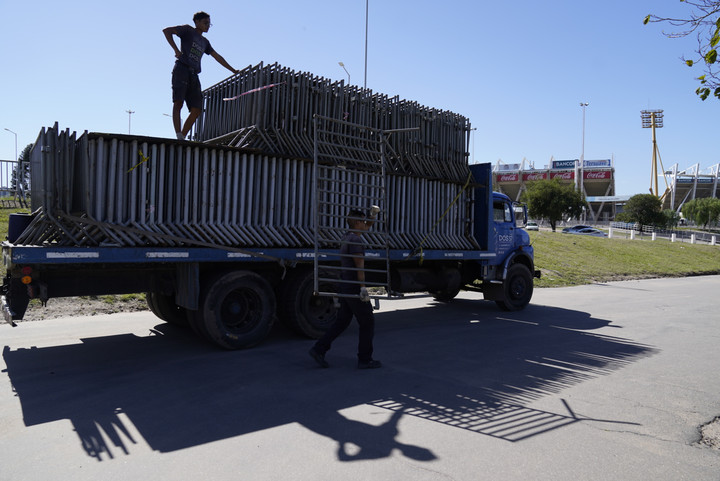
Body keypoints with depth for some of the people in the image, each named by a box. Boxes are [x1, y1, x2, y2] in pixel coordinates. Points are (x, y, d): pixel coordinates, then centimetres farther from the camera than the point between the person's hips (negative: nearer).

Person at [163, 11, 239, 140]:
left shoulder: (205, 42, 28)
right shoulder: (188, 30, 10)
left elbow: (217, 57, 35)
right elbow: (166, 31, 0)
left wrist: (233, 71, 37)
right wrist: (176, 50, -11)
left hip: (194, 75, 6)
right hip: (182, 69, -6)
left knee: (197, 110, -5)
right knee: (178, 103, -19)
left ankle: (182, 138, -2)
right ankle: (178, 136, -30)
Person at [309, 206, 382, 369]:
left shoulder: (348, 236, 13)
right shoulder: (355, 240, -16)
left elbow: (366, 227, 28)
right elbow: (359, 265, -21)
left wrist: (373, 214, 14)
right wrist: (363, 288, -23)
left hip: (344, 286, 9)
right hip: (354, 287, -9)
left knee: (342, 321, 14)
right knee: (367, 322, 3)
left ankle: (319, 349, 8)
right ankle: (365, 359, 9)